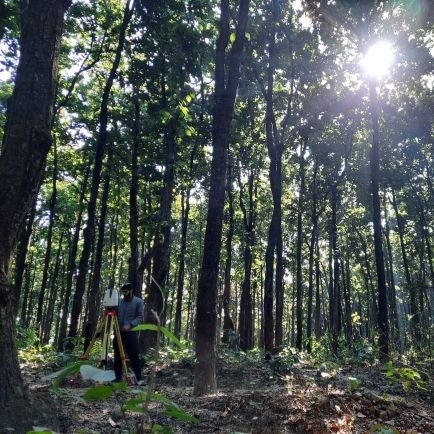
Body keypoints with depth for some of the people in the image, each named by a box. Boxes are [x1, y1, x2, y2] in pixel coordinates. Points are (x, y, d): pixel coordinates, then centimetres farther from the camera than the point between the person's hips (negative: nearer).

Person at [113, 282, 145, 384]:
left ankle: (139, 378, -6)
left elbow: (140, 317, -6)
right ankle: (118, 377, 16)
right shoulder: (119, 302, 15)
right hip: (119, 332, 5)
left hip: (131, 332, -5)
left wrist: (130, 325, -18)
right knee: (118, 355, 7)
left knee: (134, 355, -8)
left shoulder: (139, 302, 1)